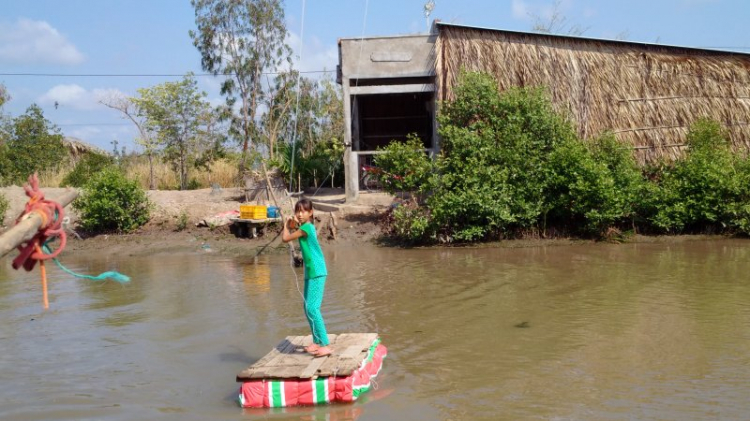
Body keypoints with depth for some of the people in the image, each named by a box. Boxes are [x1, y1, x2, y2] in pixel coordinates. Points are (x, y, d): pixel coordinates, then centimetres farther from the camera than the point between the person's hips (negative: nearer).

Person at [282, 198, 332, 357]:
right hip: (311, 272, 10)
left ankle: (325, 345, -15)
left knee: (312, 308, -14)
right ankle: (317, 342, 22)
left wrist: (287, 225, 3)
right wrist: (292, 225, 9)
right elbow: (287, 237, 21)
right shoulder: (306, 227, 13)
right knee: (308, 308, 14)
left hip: (316, 272, -10)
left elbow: (285, 238, -12)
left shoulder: (306, 227, -15)